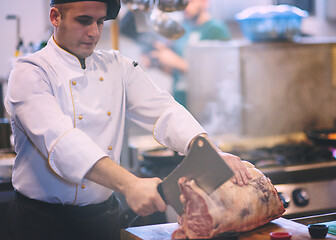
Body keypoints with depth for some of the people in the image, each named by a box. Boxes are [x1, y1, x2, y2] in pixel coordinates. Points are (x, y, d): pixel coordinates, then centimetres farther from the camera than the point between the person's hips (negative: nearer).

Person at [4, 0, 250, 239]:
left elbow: (163, 110, -5)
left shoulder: (118, 67, 5)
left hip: (105, 216, 5)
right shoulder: (30, 73, -13)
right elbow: (60, 140, -28)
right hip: (43, 220, -5)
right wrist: (130, 184, -41)